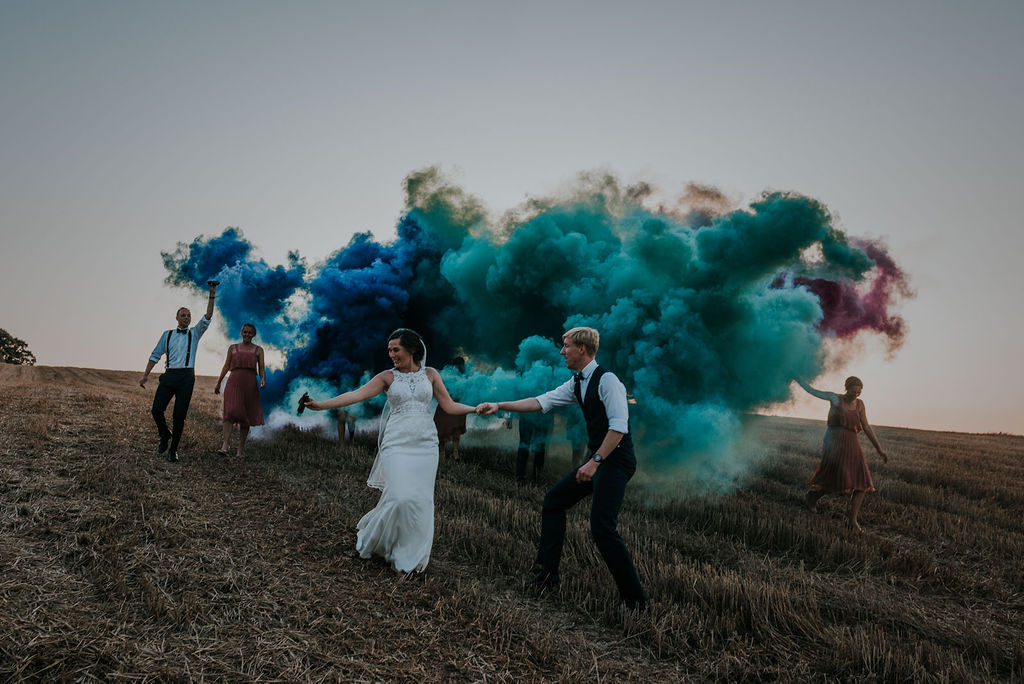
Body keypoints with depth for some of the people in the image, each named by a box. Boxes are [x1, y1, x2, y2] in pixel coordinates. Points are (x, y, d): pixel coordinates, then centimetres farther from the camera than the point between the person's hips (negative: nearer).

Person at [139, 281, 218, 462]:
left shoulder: (194, 333, 12)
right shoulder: (167, 335, 15)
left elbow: (207, 318, 0)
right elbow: (155, 355, 14)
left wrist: (212, 295, -8)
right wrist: (145, 375, 7)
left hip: (186, 377, -1)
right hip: (169, 375, 1)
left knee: (179, 415, -3)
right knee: (157, 410, -9)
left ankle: (173, 450, 8)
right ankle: (165, 436, 20)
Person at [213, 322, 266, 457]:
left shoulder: (258, 350, 12)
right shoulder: (233, 348, 15)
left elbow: (261, 368, 5)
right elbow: (226, 366, 15)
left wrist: (263, 379, -14)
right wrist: (218, 383, 11)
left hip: (249, 384, 1)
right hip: (234, 382, 0)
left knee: (246, 416, 3)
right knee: (230, 412, -18)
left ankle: (240, 449, 10)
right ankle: (224, 446, -26)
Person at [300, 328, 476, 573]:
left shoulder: (430, 374, 9)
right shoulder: (387, 377, 4)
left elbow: (450, 406, 7)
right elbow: (355, 395, -5)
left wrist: (479, 408, -5)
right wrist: (321, 405, -14)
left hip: (425, 445, 2)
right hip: (397, 445, -2)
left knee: (421, 500, 0)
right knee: (400, 497, -14)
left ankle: (412, 557, 18)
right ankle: (370, 537, 13)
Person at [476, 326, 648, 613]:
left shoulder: (607, 380, -17)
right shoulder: (577, 383, 11)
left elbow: (619, 427, -24)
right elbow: (542, 401, 11)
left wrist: (595, 461, -27)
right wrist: (499, 405, 7)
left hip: (616, 461, -10)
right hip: (597, 460, 10)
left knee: (602, 527, -17)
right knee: (553, 500, 14)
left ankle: (635, 598, -3)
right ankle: (547, 575, 25)